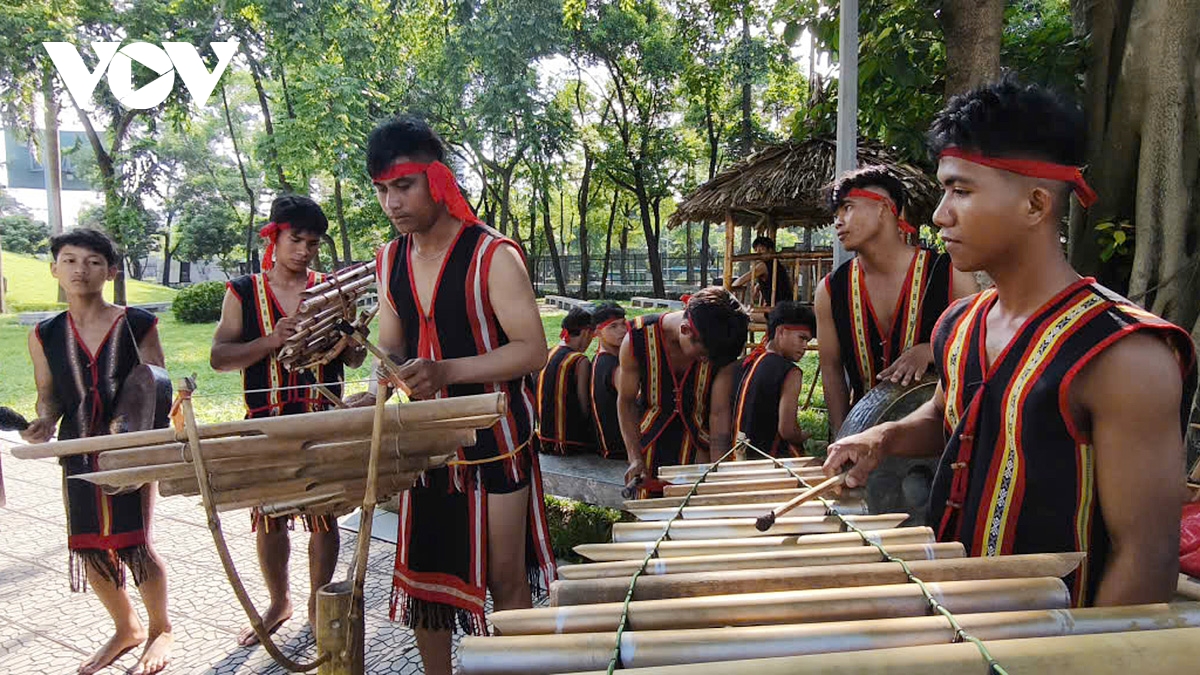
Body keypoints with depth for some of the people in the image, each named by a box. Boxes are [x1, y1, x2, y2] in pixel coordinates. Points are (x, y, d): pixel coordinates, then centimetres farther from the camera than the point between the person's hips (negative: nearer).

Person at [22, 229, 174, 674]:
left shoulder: (138, 325, -4)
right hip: (79, 453, 4)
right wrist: (45, 422, -10)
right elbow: (48, 394, 10)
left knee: (136, 542, -3)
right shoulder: (45, 335, 4)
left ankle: (161, 629, 21)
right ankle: (127, 629, 33)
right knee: (88, 546, 10)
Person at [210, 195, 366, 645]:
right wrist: (271, 341, -19)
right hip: (267, 422, 0)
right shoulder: (243, 292, 3)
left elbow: (354, 361, 6)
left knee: (324, 516, 5)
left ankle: (319, 604, 25)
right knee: (268, 519, 10)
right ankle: (279, 602, 31)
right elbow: (218, 357, -4)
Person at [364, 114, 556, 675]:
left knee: (505, 581, 7)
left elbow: (532, 351, -19)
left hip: (495, 443, -6)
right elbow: (391, 346, 13)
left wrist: (446, 371, -30)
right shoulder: (390, 261, 5)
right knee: (420, 578, 15)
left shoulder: (493, 256, -15)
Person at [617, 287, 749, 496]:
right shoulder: (639, 338, -19)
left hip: (699, 449, 0)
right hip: (650, 445, 0)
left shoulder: (724, 352, -17)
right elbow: (626, 400, -9)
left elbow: (720, 415, -16)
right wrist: (635, 458, -15)